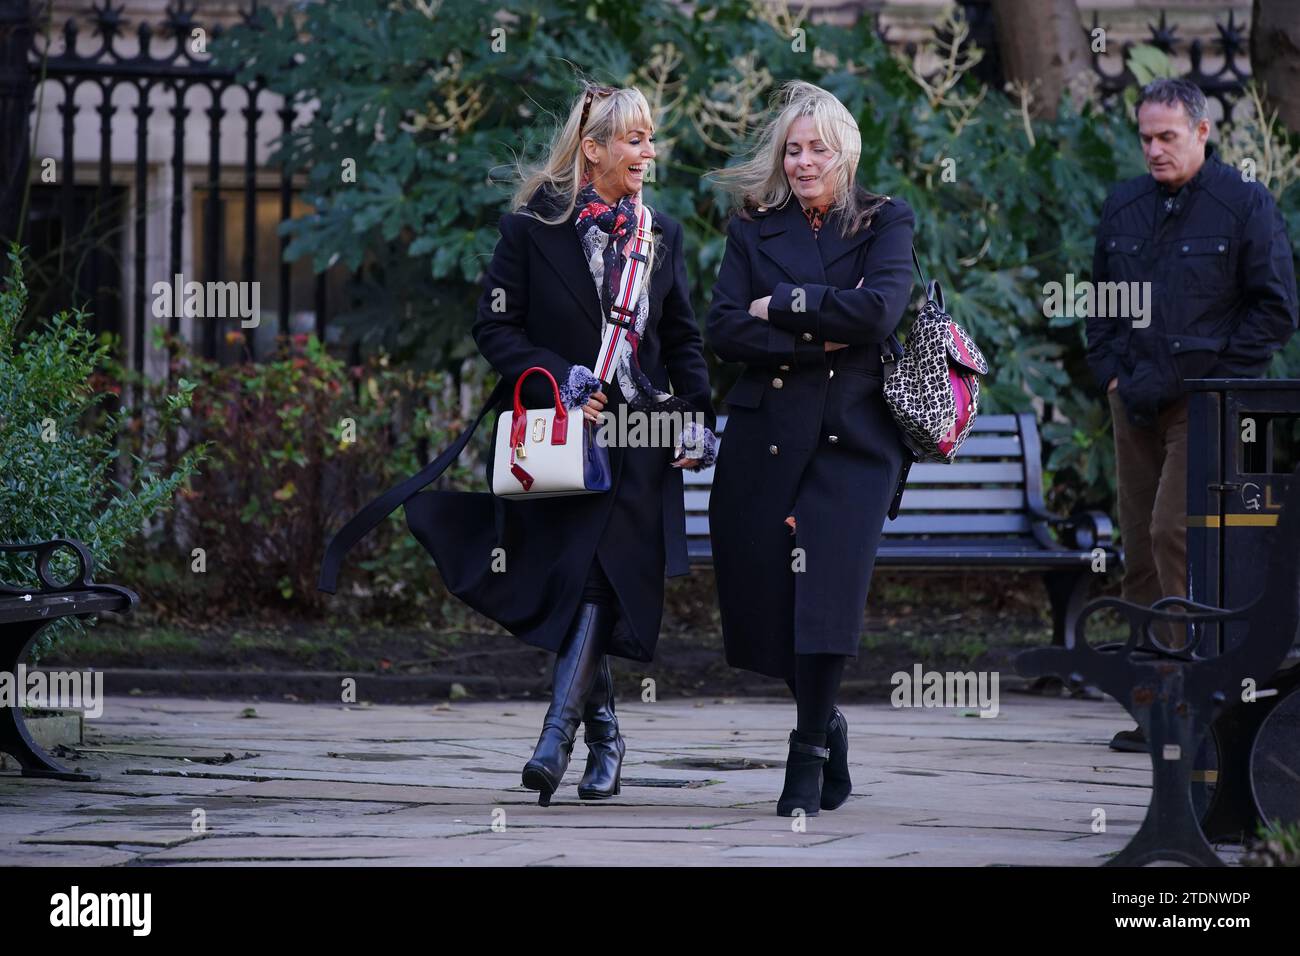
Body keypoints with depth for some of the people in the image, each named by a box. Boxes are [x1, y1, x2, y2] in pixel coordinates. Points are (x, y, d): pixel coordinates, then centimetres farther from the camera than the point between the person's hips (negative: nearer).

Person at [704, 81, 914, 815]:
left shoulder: (886, 223, 6)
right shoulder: (754, 229, 11)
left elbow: (879, 310, -11)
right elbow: (724, 331, -1)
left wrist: (782, 305, -7)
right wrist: (813, 343, -12)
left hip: (853, 432, -2)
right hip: (766, 436, 3)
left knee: (827, 584, -16)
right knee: (767, 596, 0)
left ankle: (810, 753, -4)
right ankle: (824, 722, 25)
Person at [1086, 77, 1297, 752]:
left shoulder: (1245, 207, -3)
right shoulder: (1124, 206, 13)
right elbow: (1099, 298, 23)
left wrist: (1203, 376, -9)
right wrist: (1112, 373, 8)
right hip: (1136, 404, 6)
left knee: (1173, 532, -19)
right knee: (1140, 546, 4)